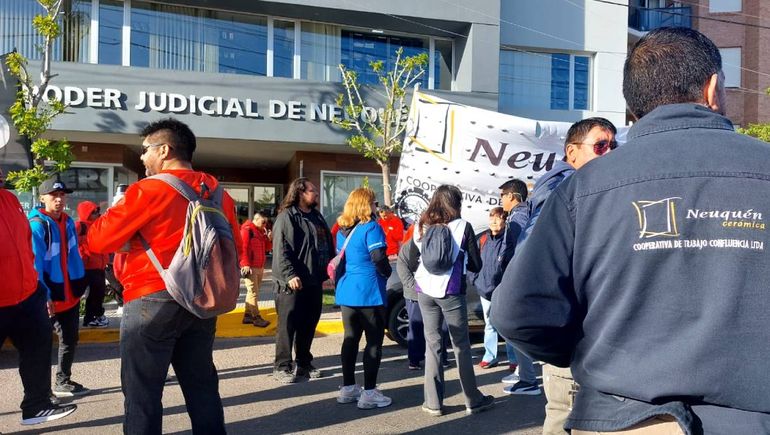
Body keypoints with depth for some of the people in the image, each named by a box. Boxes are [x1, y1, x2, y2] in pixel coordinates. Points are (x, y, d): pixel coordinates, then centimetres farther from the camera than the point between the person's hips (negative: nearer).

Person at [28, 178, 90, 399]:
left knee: (69, 339, 16)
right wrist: (44, 297, -21)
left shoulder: (68, 222, 8)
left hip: (71, 294, 8)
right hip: (50, 297, -8)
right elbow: (35, 264, -18)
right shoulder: (37, 225, -15)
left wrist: (80, 285, 9)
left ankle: (63, 381, 30)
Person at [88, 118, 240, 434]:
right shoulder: (218, 194, 7)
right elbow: (233, 248, 13)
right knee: (201, 384, 15)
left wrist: (114, 213, 12)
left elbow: (99, 240, -7)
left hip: (154, 301, -6)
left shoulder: (148, 190, -12)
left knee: (142, 391, 4)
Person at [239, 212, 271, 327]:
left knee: (252, 292, 13)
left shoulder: (261, 231, 16)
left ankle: (248, 315, 20)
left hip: (259, 266, 9)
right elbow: (243, 248, -17)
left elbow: (264, 249, 19)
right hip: (250, 267, -9)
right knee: (253, 292, -8)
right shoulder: (247, 229, -10)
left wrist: (268, 239, 1)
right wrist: (246, 264, -23)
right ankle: (256, 318, -7)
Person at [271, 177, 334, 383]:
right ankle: (282, 366, 6)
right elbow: (280, 250, -16)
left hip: (314, 282, 8)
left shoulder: (317, 217, 17)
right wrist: (289, 274, -24)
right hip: (292, 283, -8)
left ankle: (304, 364, 24)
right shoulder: (287, 217, -8)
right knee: (288, 325, -2)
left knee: (308, 325, 13)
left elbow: (328, 245, 23)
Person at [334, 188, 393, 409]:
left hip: (347, 292, 7)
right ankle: (369, 393, 1)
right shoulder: (371, 227, -11)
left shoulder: (342, 230, 12)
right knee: (374, 341, 0)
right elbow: (379, 259, -17)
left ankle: (348, 388, 21)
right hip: (369, 293, -7)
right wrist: (387, 273, 1)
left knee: (350, 339, 14)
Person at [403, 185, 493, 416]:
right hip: (451, 292, -3)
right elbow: (476, 265, -1)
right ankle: (473, 400, 18)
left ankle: (433, 402, 13)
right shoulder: (462, 227, -6)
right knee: (461, 345, 8)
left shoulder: (420, 227, 3)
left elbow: (412, 264, 7)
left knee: (432, 344, 10)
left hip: (425, 292, 3)